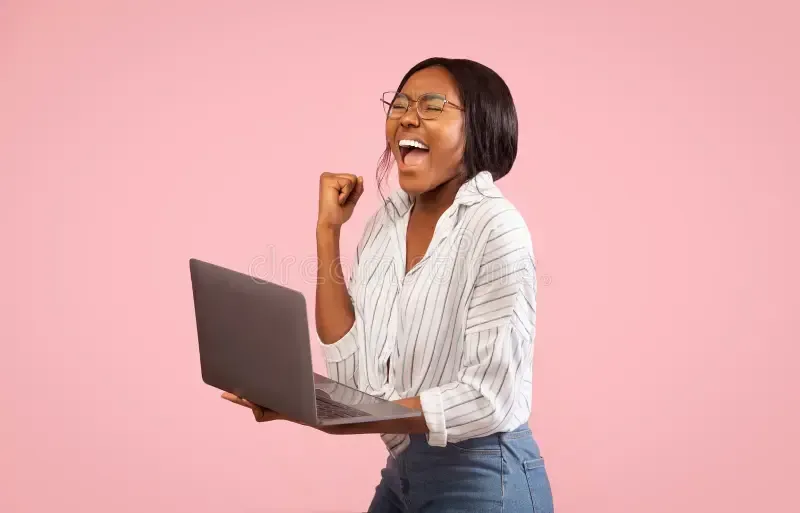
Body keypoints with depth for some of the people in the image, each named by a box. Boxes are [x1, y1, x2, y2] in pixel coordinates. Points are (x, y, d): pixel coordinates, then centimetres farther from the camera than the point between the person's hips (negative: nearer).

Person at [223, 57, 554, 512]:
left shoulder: (495, 228, -19)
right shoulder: (387, 221, 2)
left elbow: (492, 398, -22)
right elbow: (353, 372, -4)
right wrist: (328, 230, -7)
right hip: (402, 471, 7)